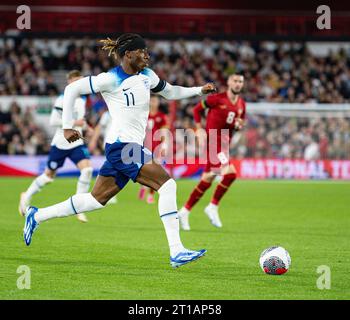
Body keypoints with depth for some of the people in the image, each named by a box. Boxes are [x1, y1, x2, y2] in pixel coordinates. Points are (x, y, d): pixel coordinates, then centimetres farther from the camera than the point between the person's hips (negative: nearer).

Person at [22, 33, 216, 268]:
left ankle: (37, 216, 26)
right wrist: (68, 126, -3)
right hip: (122, 144, -9)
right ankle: (176, 252, -22)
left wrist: (199, 90, 17)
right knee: (167, 184, -19)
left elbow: (170, 92, 29)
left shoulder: (147, 76, 12)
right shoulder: (111, 79, -10)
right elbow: (72, 89, -4)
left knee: (96, 200, 13)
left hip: (132, 146, 9)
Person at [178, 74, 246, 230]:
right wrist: (199, 128, -8)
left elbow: (240, 123, 22)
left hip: (225, 144, 7)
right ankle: (213, 207, -7)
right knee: (230, 173, -21)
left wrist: (238, 125, -2)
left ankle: (185, 211, 19)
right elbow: (197, 109, 2)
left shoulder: (241, 104, 10)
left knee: (206, 181, 10)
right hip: (213, 141, -7)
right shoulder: (217, 98, -8)